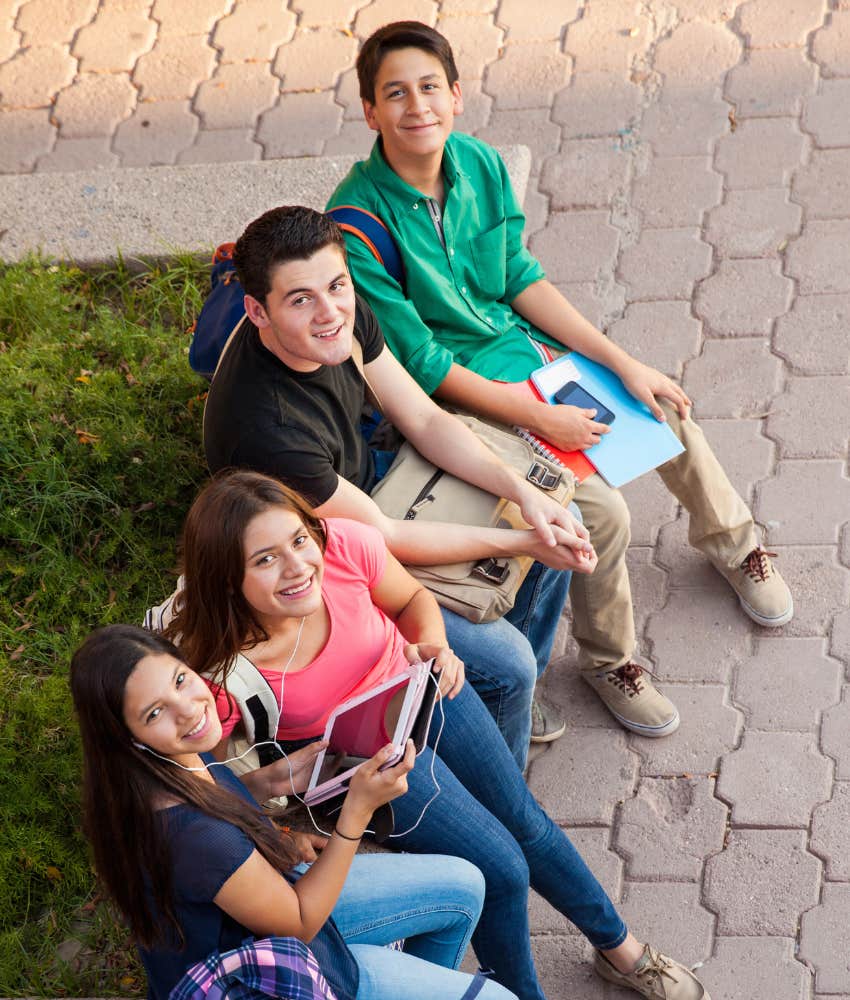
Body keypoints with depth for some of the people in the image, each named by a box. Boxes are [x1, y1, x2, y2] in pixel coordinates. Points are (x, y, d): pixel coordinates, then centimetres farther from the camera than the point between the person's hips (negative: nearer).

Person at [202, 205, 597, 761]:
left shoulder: (345, 315, -17)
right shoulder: (269, 428, -39)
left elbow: (424, 419, -4)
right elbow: (383, 538, -27)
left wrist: (523, 491, -17)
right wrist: (521, 543, -21)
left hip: (371, 484, 8)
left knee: (559, 527, 11)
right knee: (505, 661, -15)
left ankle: (509, 693, 32)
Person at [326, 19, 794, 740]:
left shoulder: (480, 163, -8)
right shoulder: (357, 220, -27)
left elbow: (523, 280, 3)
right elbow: (420, 363, -22)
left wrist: (623, 362, -3)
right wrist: (539, 419, -21)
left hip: (518, 339, 7)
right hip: (455, 390, -7)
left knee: (664, 403, 9)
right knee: (602, 511, -17)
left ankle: (730, 543, 38)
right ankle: (608, 660, 10)